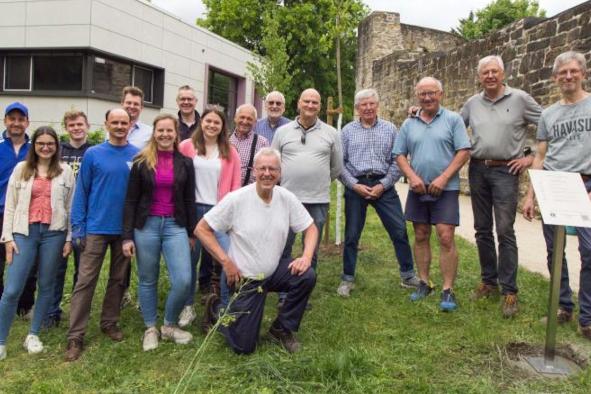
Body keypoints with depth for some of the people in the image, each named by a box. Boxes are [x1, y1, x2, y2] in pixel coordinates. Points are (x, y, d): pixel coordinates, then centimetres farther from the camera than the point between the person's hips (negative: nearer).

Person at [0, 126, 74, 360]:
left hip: (54, 233, 1)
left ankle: (33, 335, 22)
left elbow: (70, 207, 6)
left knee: (46, 286, 7)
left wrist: (69, 238, 2)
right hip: (25, 232, 0)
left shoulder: (65, 171, 6)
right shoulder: (21, 169, 7)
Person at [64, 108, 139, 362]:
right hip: (96, 228, -2)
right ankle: (75, 336, 4)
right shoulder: (93, 154, -2)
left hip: (126, 229, 2)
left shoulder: (138, 156, 1)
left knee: (118, 279, 13)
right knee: (86, 281, -2)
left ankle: (110, 322, 29)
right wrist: (77, 227, -6)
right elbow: (81, 191, -1)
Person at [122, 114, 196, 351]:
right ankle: (150, 328, 27)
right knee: (147, 280, 9)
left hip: (175, 226, 1)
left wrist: (192, 233, 10)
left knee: (183, 281, -9)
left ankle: (169, 325, 15)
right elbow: (131, 200, 0)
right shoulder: (141, 162, 1)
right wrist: (127, 236, -5)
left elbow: (189, 200, 10)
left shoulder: (185, 163, 6)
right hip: (146, 226, -1)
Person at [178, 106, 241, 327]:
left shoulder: (230, 152, 7)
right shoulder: (187, 146, 2)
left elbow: (235, 186, 7)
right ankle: (188, 306, 20)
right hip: (193, 209, -1)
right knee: (190, 258, 5)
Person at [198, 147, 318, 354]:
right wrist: (226, 262, -18)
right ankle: (216, 308, 30)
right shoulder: (236, 199, -19)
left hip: (274, 269, 4)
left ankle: (282, 329, 1)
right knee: (243, 346, -1)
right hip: (245, 278, -4)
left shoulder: (287, 198, -8)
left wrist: (307, 256, -18)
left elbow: (310, 228, 1)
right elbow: (201, 229, -14)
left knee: (307, 276, -25)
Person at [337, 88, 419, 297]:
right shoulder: (348, 131, 5)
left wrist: (383, 185, -9)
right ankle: (347, 279, 18)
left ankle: (408, 275, 16)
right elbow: (339, 162, 2)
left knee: (399, 230, 1)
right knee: (352, 234, 6)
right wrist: (355, 185, -9)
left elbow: (396, 161, 2)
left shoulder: (390, 129, 6)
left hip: (383, 185, 0)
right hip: (355, 186, 0)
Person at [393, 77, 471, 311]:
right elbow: (400, 155, 9)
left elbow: (464, 152, -6)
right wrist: (412, 177, -8)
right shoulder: (409, 124, 10)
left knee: (446, 239, -7)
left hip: (446, 189, -4)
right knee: (421, 237, 11)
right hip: (417, 189, 4)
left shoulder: (453, 120, 0)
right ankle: (424, 283, 23)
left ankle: (448, 290, 1)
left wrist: (443, 178, -14)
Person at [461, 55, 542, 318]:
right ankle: (489, 281, 22)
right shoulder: (472, 103, 9)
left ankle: (509, 291, 1)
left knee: (505, 231, -7)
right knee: (482, 229, 9)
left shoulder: (520, 99, -2)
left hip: (506, 170, -4)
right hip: (477, 170, 4)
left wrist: (532, 158, -5)